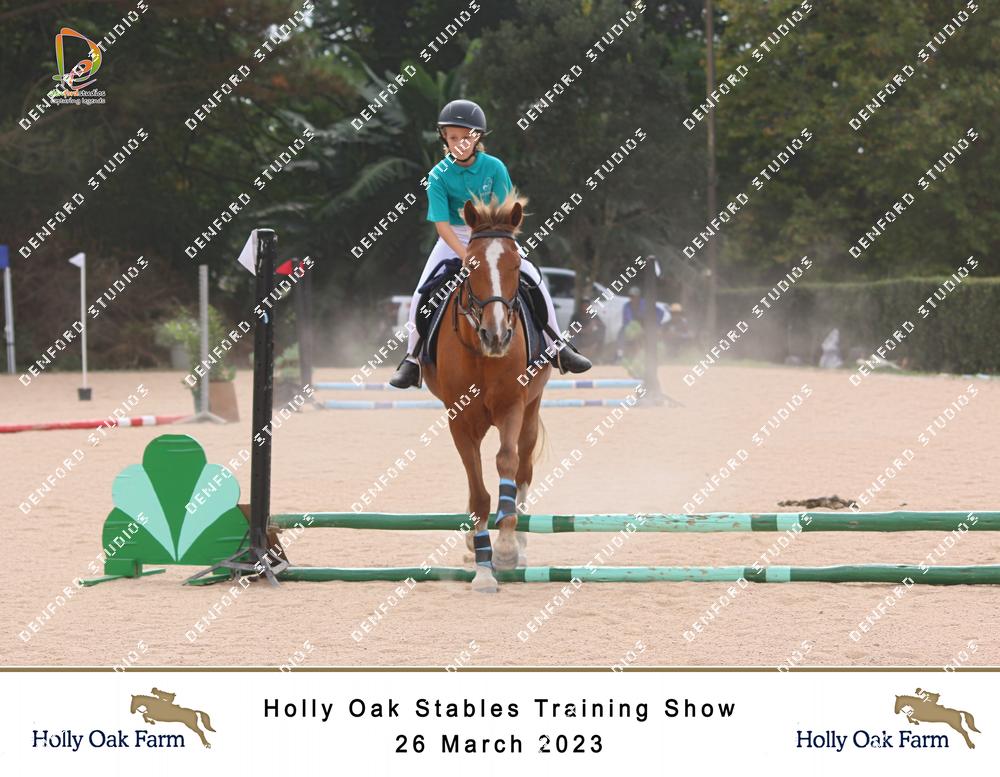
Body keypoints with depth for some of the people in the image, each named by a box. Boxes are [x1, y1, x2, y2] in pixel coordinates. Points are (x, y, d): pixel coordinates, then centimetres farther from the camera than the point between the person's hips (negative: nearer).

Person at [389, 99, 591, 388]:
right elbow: (442, 225, -22)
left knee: (535, 282, -11)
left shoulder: (494, 167, -14)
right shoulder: (439, 176, -18)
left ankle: (558, 349, 3)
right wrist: (468, 258, -32)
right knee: (421, 296, -14)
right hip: (454, 239, -1)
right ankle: (413, 359, 4)